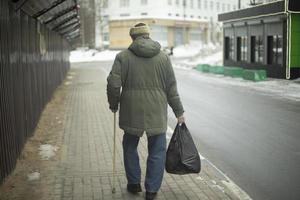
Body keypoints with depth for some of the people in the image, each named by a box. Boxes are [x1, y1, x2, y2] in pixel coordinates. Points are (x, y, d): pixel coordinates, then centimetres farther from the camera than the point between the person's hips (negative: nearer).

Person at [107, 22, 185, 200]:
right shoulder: (163, 57, 2)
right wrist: (179, 112, 11)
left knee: (130, 146, 20)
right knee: (157, 151, 11)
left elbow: (113, 84, -9)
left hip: (131, 112, 0)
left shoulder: (123, 56, -2)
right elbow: (171, 88, 3)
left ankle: (134, 183, 29)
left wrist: (114, 105, 8)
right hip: (157, 113, 0)